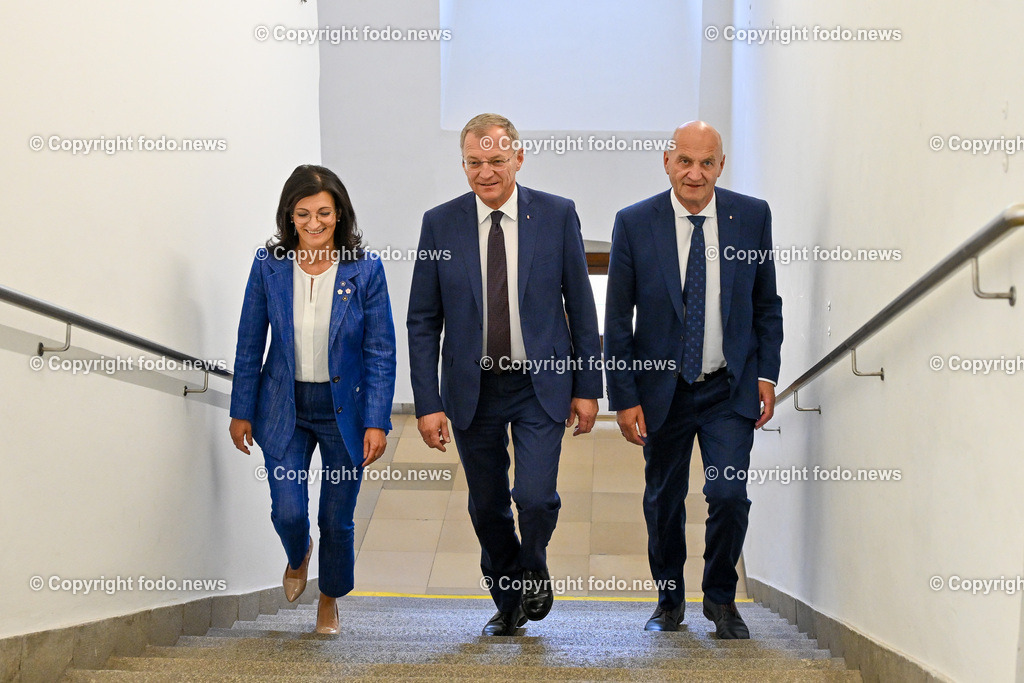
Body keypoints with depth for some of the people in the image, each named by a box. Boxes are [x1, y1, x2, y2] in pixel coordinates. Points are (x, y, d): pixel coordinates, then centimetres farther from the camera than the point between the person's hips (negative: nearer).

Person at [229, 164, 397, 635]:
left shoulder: (365, 270, -8)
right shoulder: (269, 266, -4)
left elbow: (381, 353, -6)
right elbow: (250, 345, 4)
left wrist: (377, 422, -11)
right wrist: (242, 411, 3)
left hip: (345, 409, -1)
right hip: (285, 407, 1)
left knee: (337, 520, 6)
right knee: (288, 511, -9)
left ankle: (330, 598, 33)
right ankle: (298, 557, 28)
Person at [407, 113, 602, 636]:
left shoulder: (557, 215, -3)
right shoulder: (440, 224, -2)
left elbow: (580, 305, 3)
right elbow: (423, 321, 1)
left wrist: (588, 386, 1)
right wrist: (428, 403, -5)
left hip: (542, 384, -1)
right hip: (473, 389, 2)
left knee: (536, 498, -13)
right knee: (487, 508, 10)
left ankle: (534, 572, 19)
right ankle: (508, 601, 32)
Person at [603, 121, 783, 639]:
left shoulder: (752, 216, -2)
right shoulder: (634, 223, -6)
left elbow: (766, 304, 7)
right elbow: (617, 320, -3)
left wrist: (766, 374, -1)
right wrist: (624, 397, -6)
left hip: (730, 389, 0)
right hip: (663, 388, 0)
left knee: (729, 496, -10)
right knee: (663, 501, 11)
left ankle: (721, 599, 14)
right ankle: (669, 602, 32)